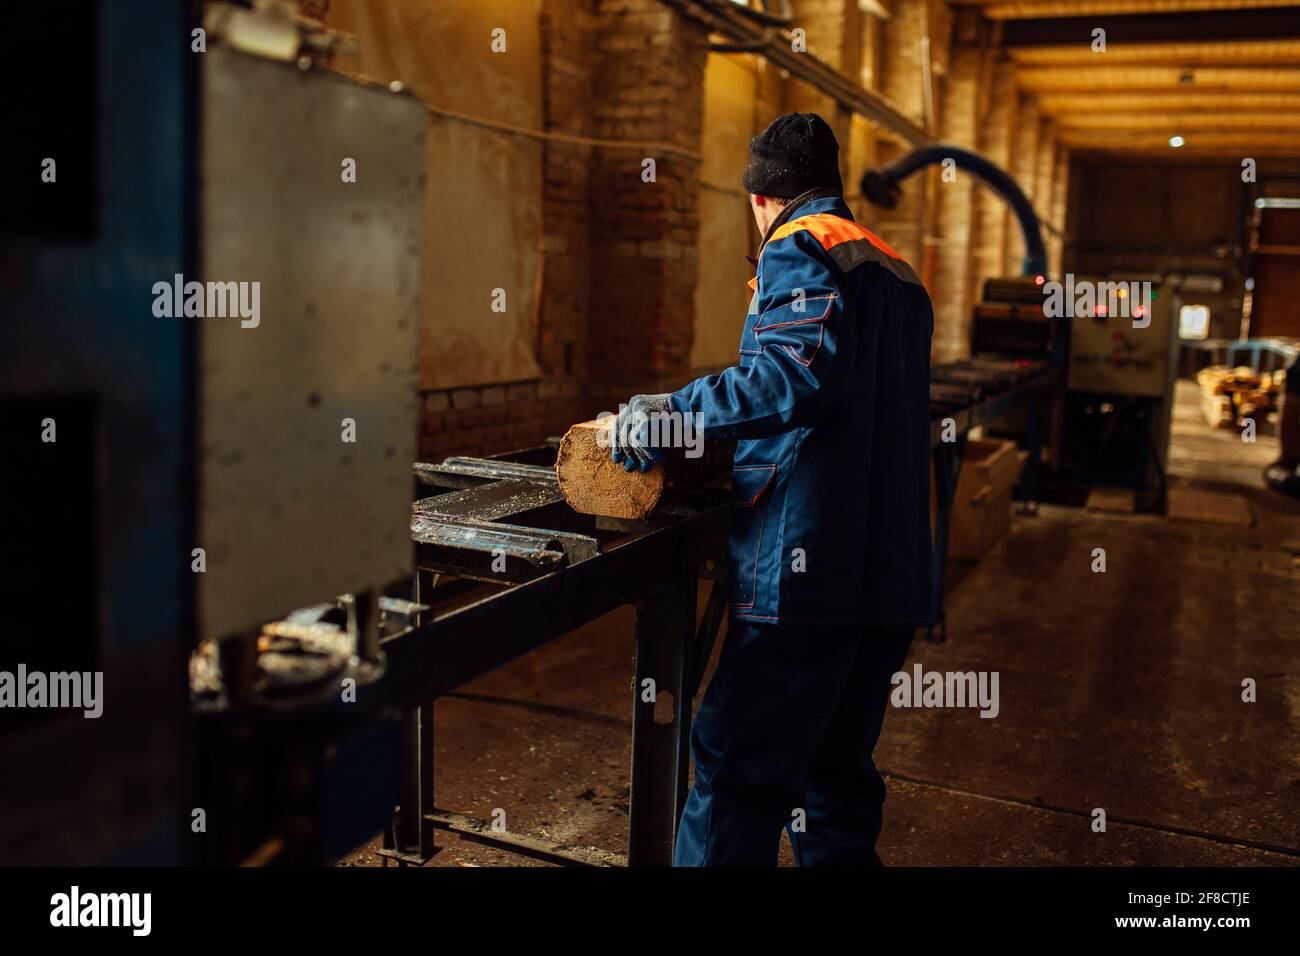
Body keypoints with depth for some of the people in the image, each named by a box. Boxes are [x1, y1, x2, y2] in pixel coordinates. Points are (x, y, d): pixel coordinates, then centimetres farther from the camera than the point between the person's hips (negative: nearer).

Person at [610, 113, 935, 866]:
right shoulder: (900, 273, 23)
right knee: (838, 776, 17)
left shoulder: (802, 248, -4)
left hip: (812, 569, -9)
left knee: (737, 777, -5)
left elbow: (802, 372, -23)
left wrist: (673, 412, -18)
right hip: (894, 576, 9)